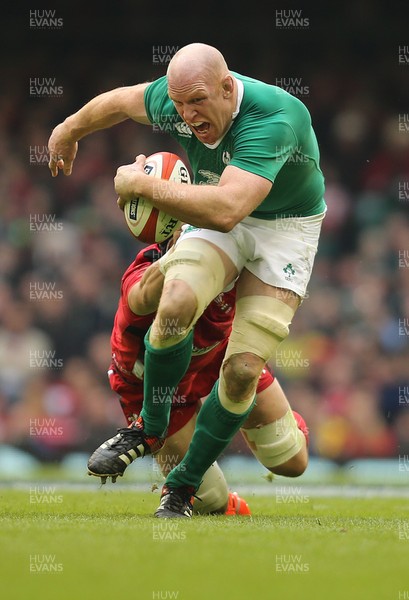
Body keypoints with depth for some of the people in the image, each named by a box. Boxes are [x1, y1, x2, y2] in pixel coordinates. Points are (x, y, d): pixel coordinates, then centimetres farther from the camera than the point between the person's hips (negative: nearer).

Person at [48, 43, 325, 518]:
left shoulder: (274, 119, -37)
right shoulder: (177, 98, -17)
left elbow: (225, 210, -48)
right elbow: (120, 101, 7)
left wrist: (143, 185, -38)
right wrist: (69, 130, 25)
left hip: (286, 226, -4)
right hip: (219, 217, 4)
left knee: (242, 371, -14)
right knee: (175, 306, -26)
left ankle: (184, 484, 6)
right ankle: (149, 429, -1)